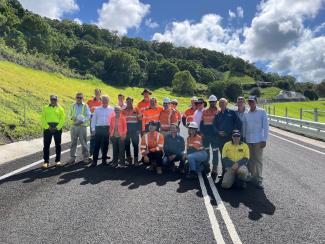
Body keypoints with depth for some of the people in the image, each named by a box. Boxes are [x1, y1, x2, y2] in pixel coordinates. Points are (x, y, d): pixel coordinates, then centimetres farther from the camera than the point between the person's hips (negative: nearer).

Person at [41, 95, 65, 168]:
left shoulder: (60, 108, 5)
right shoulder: (45, 108, 6)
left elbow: (62, 118, -1)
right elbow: (43, 118, 1)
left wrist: (58, 127, -10)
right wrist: (47, 126, -10)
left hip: (57, 129, 0)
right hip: (47, 129, 0)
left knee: (58, 145, 7)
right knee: (46, 145, 1)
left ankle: (58, 160, 18)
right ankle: (46, 161, 8)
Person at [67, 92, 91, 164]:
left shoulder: (85, 106, 2)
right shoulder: (72, 106, 12)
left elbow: (88, 116, -2)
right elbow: (69, 115, 13)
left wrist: (82, 121, -16)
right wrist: (72, 118, -10)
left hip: (82, 126, -3)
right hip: (73, 126, 3)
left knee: (83, 142, 1)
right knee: (73, 142, 7)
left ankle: (86, 157, 10)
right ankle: (72, 157, 15)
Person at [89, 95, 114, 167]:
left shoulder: (111, 110, 7)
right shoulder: (97, 109, 9)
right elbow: (94, 119, 8)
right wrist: (93, 129, 1)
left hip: (107, 128, 1)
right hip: (98, 128, 0)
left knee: (105, 145, 7)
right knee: (97, 145, -4)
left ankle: (104, 159, 18)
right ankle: (94, 161, 0)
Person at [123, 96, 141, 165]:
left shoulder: (136, 109, 4)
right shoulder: (124, 111, 9)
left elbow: (139, 120, 4)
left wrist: (139, 129, -3)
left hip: (134, 128, -2)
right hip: (126, 128, 2)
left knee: (135, 144, 1)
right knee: (127, 144, 6)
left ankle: (136, 159, 8)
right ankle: (128, 158, 18)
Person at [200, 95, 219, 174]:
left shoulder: (219, 112, 0)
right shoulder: (204, 112, 8)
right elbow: (201, 122, 10)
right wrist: (201, 132, 2)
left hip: (215, 135, -3)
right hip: (205, 134, 3)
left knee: (215, 151, 3)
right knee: (206, 150, 12)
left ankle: (214, 167, 12)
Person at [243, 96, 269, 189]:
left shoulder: (262, 112, -4)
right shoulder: (246, 114, 7)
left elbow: (265, 126, -6)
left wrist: (264, 139, -10)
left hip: (258, 140, -4)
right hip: (248, 140, 4)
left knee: (258, 160, -2)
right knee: (250, 160, 10)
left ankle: (259, 180, 4)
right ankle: (252, 177, 22)